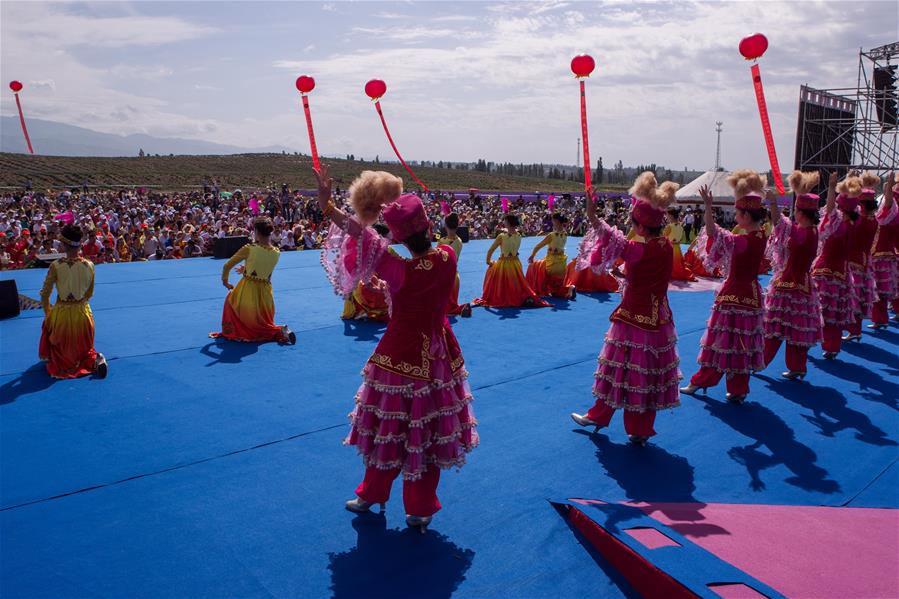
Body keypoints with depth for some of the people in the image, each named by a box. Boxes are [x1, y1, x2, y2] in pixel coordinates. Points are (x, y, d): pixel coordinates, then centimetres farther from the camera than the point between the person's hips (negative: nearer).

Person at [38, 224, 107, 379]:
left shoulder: (56, 266, -15)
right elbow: (89, 293, 3)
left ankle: (62, 363, -9)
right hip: (82, 312, 2)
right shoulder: (89, 265, -8)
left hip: (61, 313, -2)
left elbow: (45, 294, -8)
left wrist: (47, 311, 8)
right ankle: (95, 359, -9)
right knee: (83, 349, 18)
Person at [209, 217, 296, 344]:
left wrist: (225, 281, 11)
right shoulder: (276, 253, -5)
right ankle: (281, 331, -6)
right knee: (264, 324, 22)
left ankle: (230, 332, 29)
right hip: (264, 293, 3)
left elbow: (227, 266, -5)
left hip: (246, 292, -3)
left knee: (230, 298, 31)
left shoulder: (248, 249, -15)